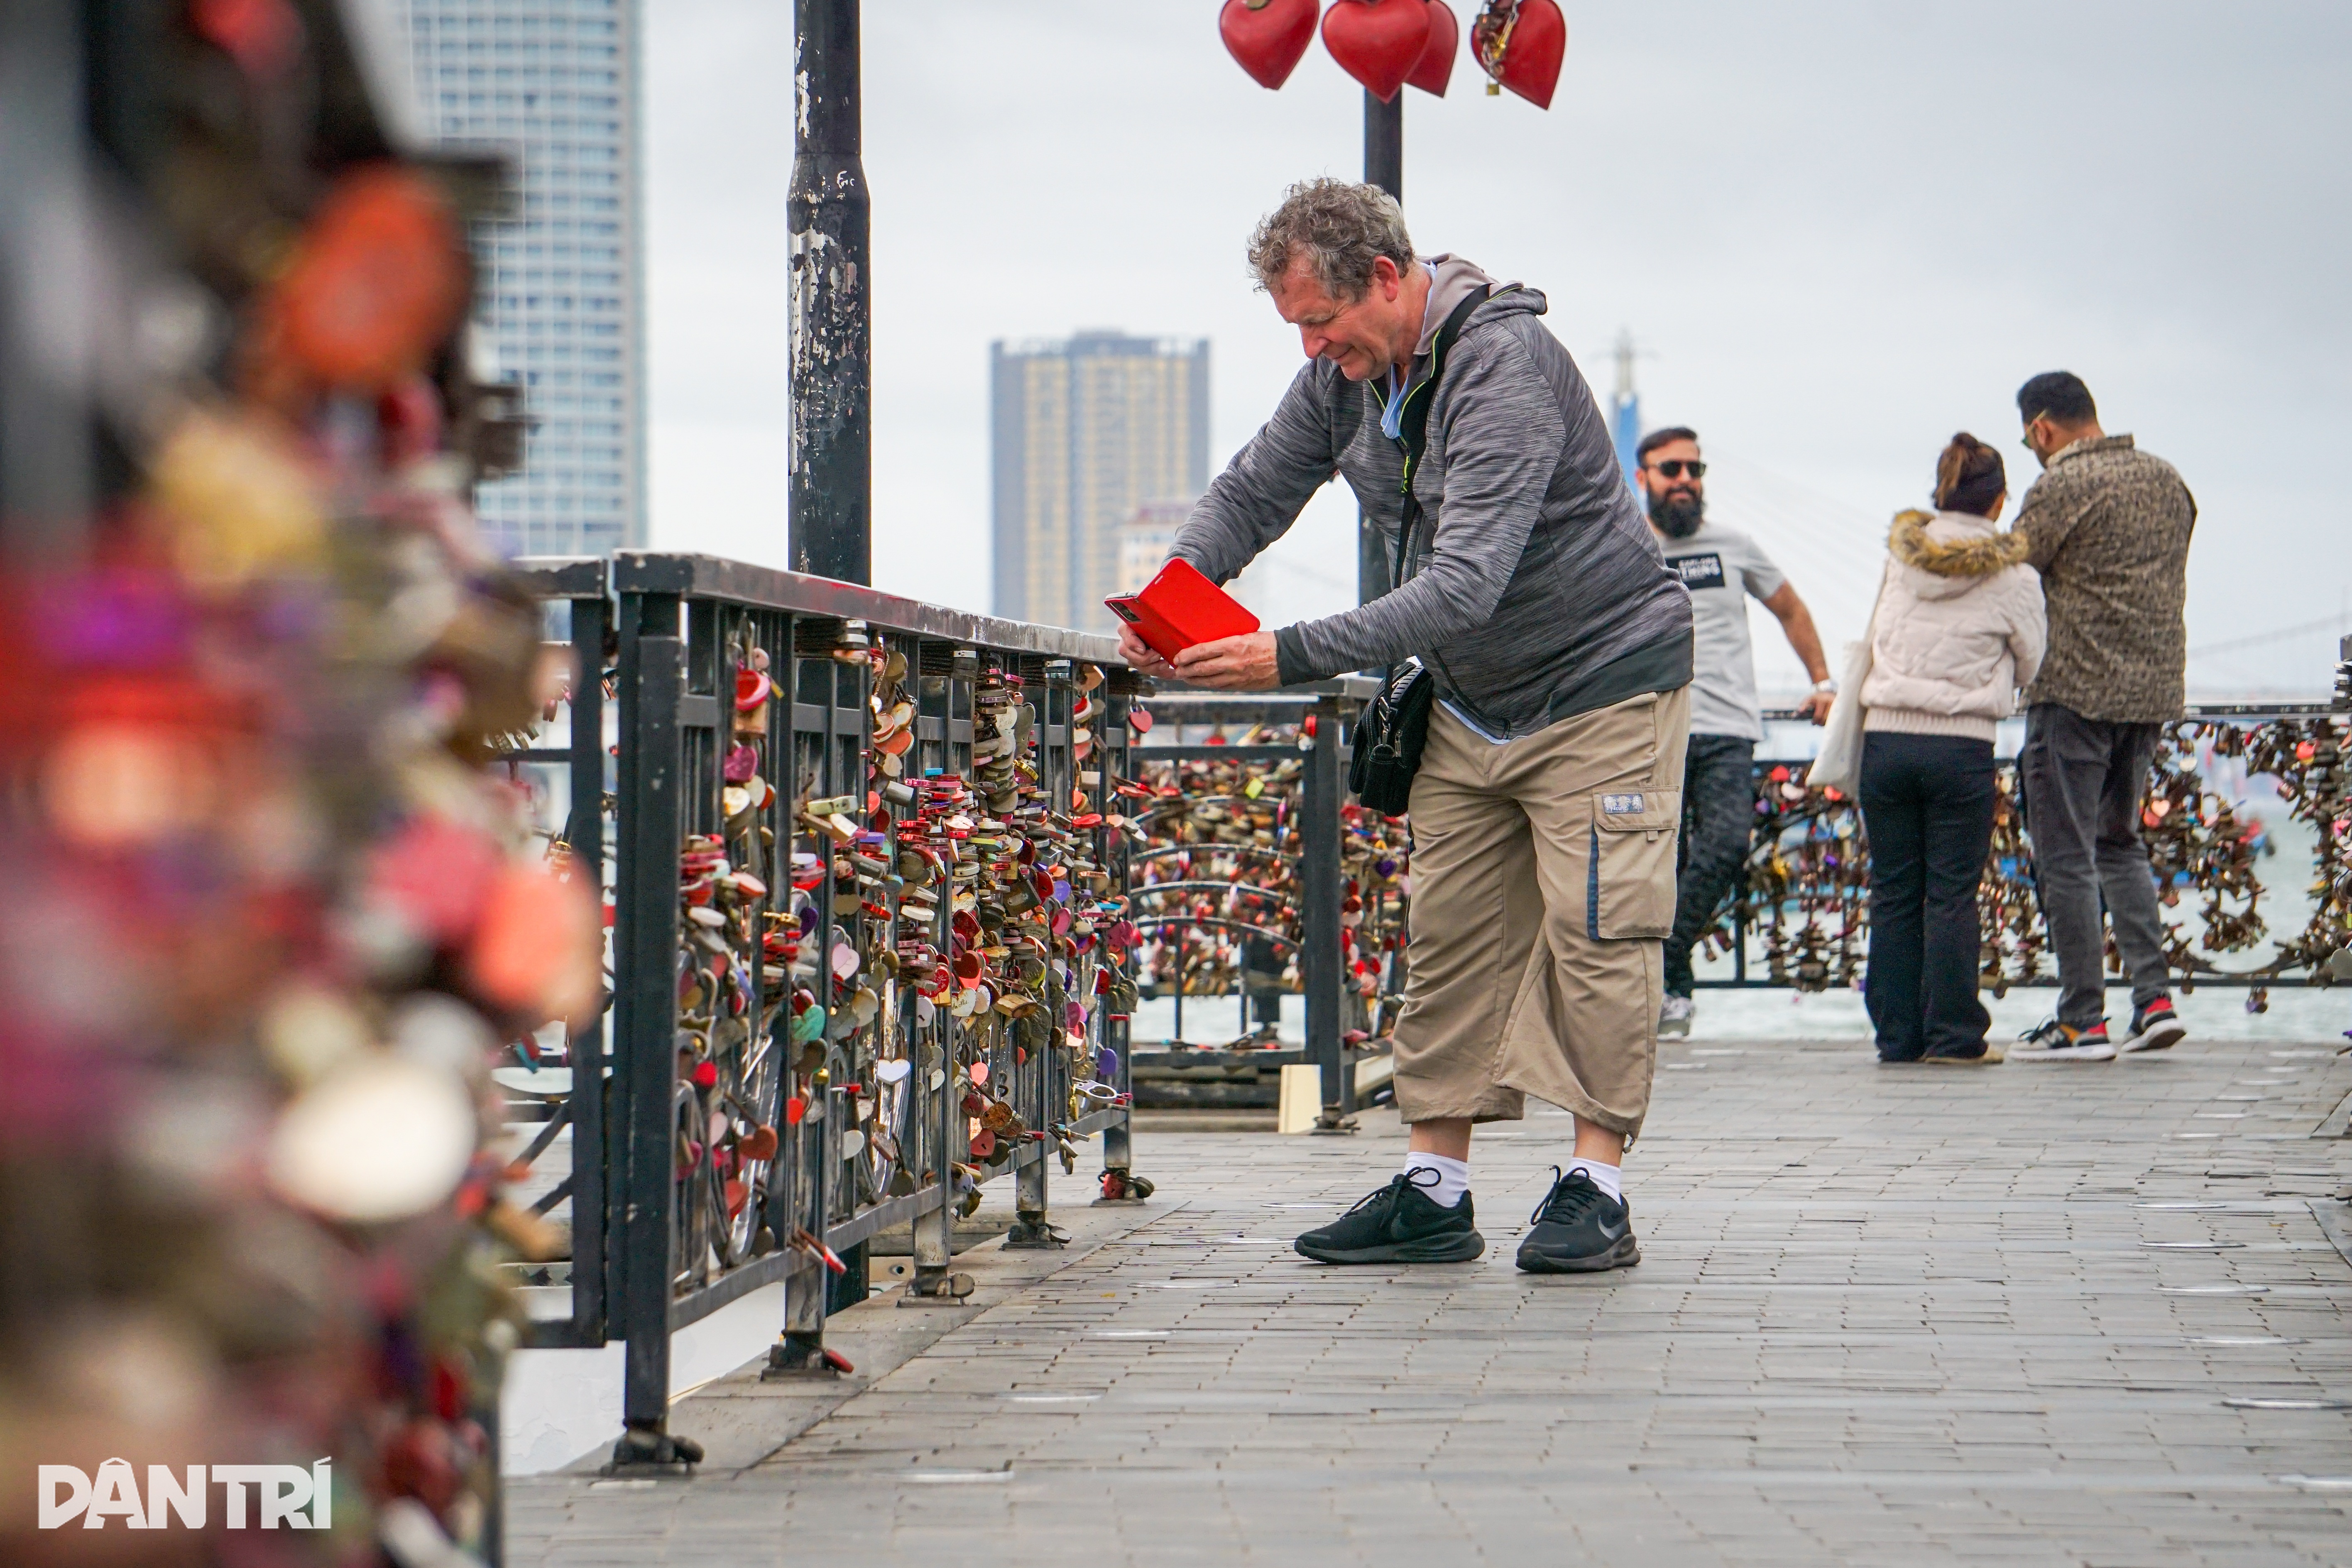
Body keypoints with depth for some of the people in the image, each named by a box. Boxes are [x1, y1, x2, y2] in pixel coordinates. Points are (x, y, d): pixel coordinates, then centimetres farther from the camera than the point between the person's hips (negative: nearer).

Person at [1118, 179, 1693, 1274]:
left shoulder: (1501, 363, -28)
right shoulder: (1349, 372, -2)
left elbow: (1465, 585, -35)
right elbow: (1252, 492, 9)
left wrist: (1291, 657, -39)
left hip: (1605, 684, -8)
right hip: (1470, 704, 8)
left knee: (1595, 931, -10)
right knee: (1450, 936, 4)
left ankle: (1596, 1190, -6)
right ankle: (1434, 1193, 6)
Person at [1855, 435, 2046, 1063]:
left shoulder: (1901, 557, 6)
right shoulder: (2014, 576, -4)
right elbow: (2029, 664, 9)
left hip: (1885, 736, 3)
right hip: (1961, 746, -3)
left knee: (1893, 893, 8)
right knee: (1952, 894, 2)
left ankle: (1898, 1034, 10)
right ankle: (1954, 1035, 3)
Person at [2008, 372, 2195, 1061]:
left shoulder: (2061, 487, -11)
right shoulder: (2166, 478, 12)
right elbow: (2172, 582, 17)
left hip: (2076, 691, -7)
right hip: (2155, 690, 7)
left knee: (2066, 856, -1)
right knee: (2120, 844, 19)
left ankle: (2083, 1022, -1)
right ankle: (2155, 998, 8)